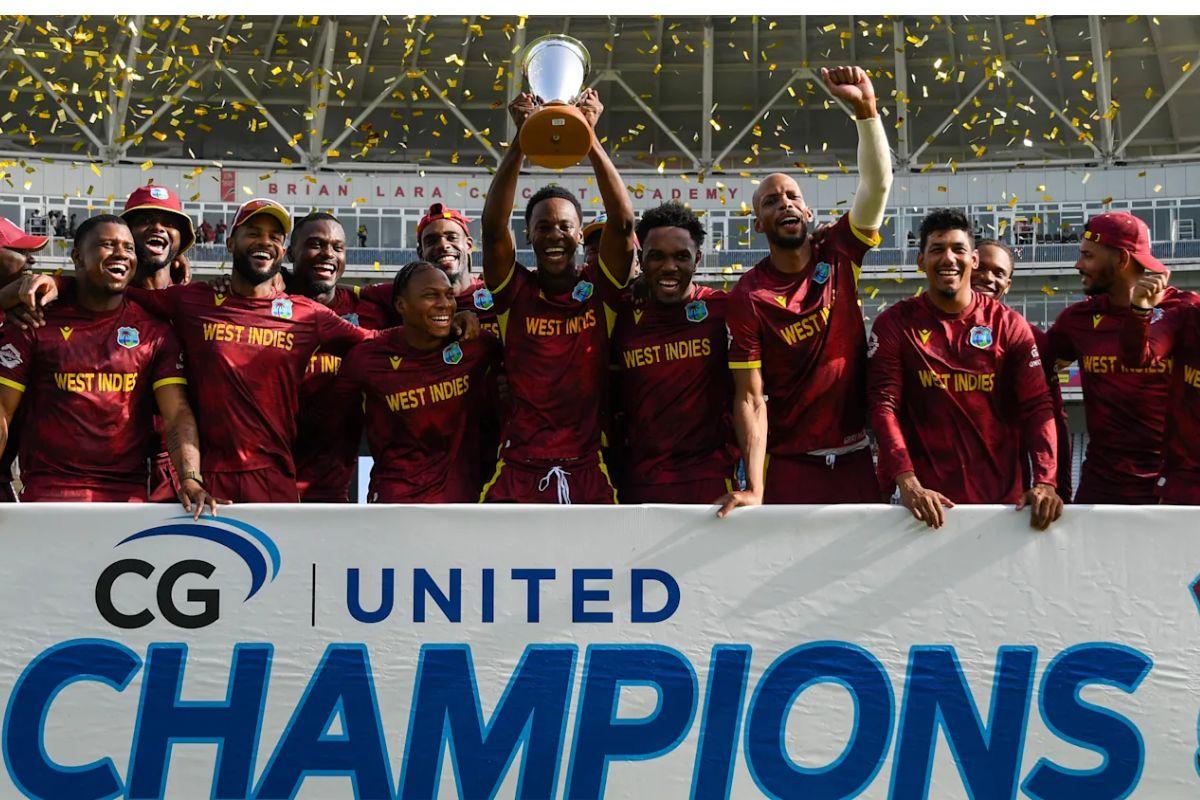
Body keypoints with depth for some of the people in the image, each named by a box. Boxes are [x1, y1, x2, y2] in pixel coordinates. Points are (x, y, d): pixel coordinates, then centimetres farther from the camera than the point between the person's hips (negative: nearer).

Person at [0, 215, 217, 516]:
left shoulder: (154, 330, 8)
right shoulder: (37, 322, 5)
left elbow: (177, 412, -2)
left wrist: (191, 478, -18)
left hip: (129, 491, 1)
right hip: (47, 489, -1)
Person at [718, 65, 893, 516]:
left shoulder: (838, 255, 0)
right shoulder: (749, 296, -9)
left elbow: (877, 184, -14)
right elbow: (750, 399, -12)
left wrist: (865, 108, -28)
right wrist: (754, 489, -20)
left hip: (856, 457, 3)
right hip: (791, 465, -3)